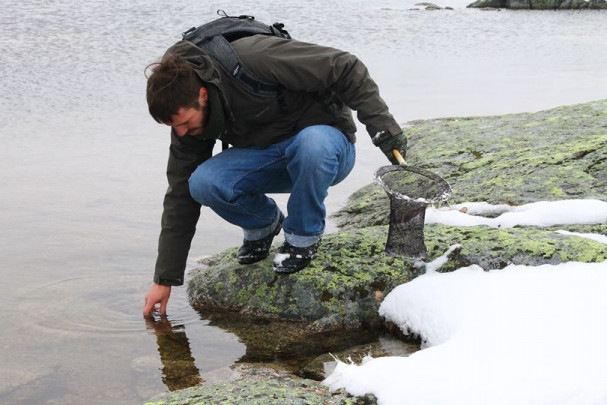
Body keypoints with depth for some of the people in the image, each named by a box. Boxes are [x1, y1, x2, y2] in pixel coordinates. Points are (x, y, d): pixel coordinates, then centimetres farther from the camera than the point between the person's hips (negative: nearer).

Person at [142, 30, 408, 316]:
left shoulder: (253, 58, -29)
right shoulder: (187, 117, -9)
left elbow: (344, 68, -23)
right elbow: (180, 196, -3)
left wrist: (381, 125, -26)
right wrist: (165, 279, -3)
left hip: (328, 143, -4)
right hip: (266, 159, 4)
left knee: (312, 143, -41)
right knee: (202, 183, -24)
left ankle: (304, 236, -13)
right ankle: (264, 225, 8)